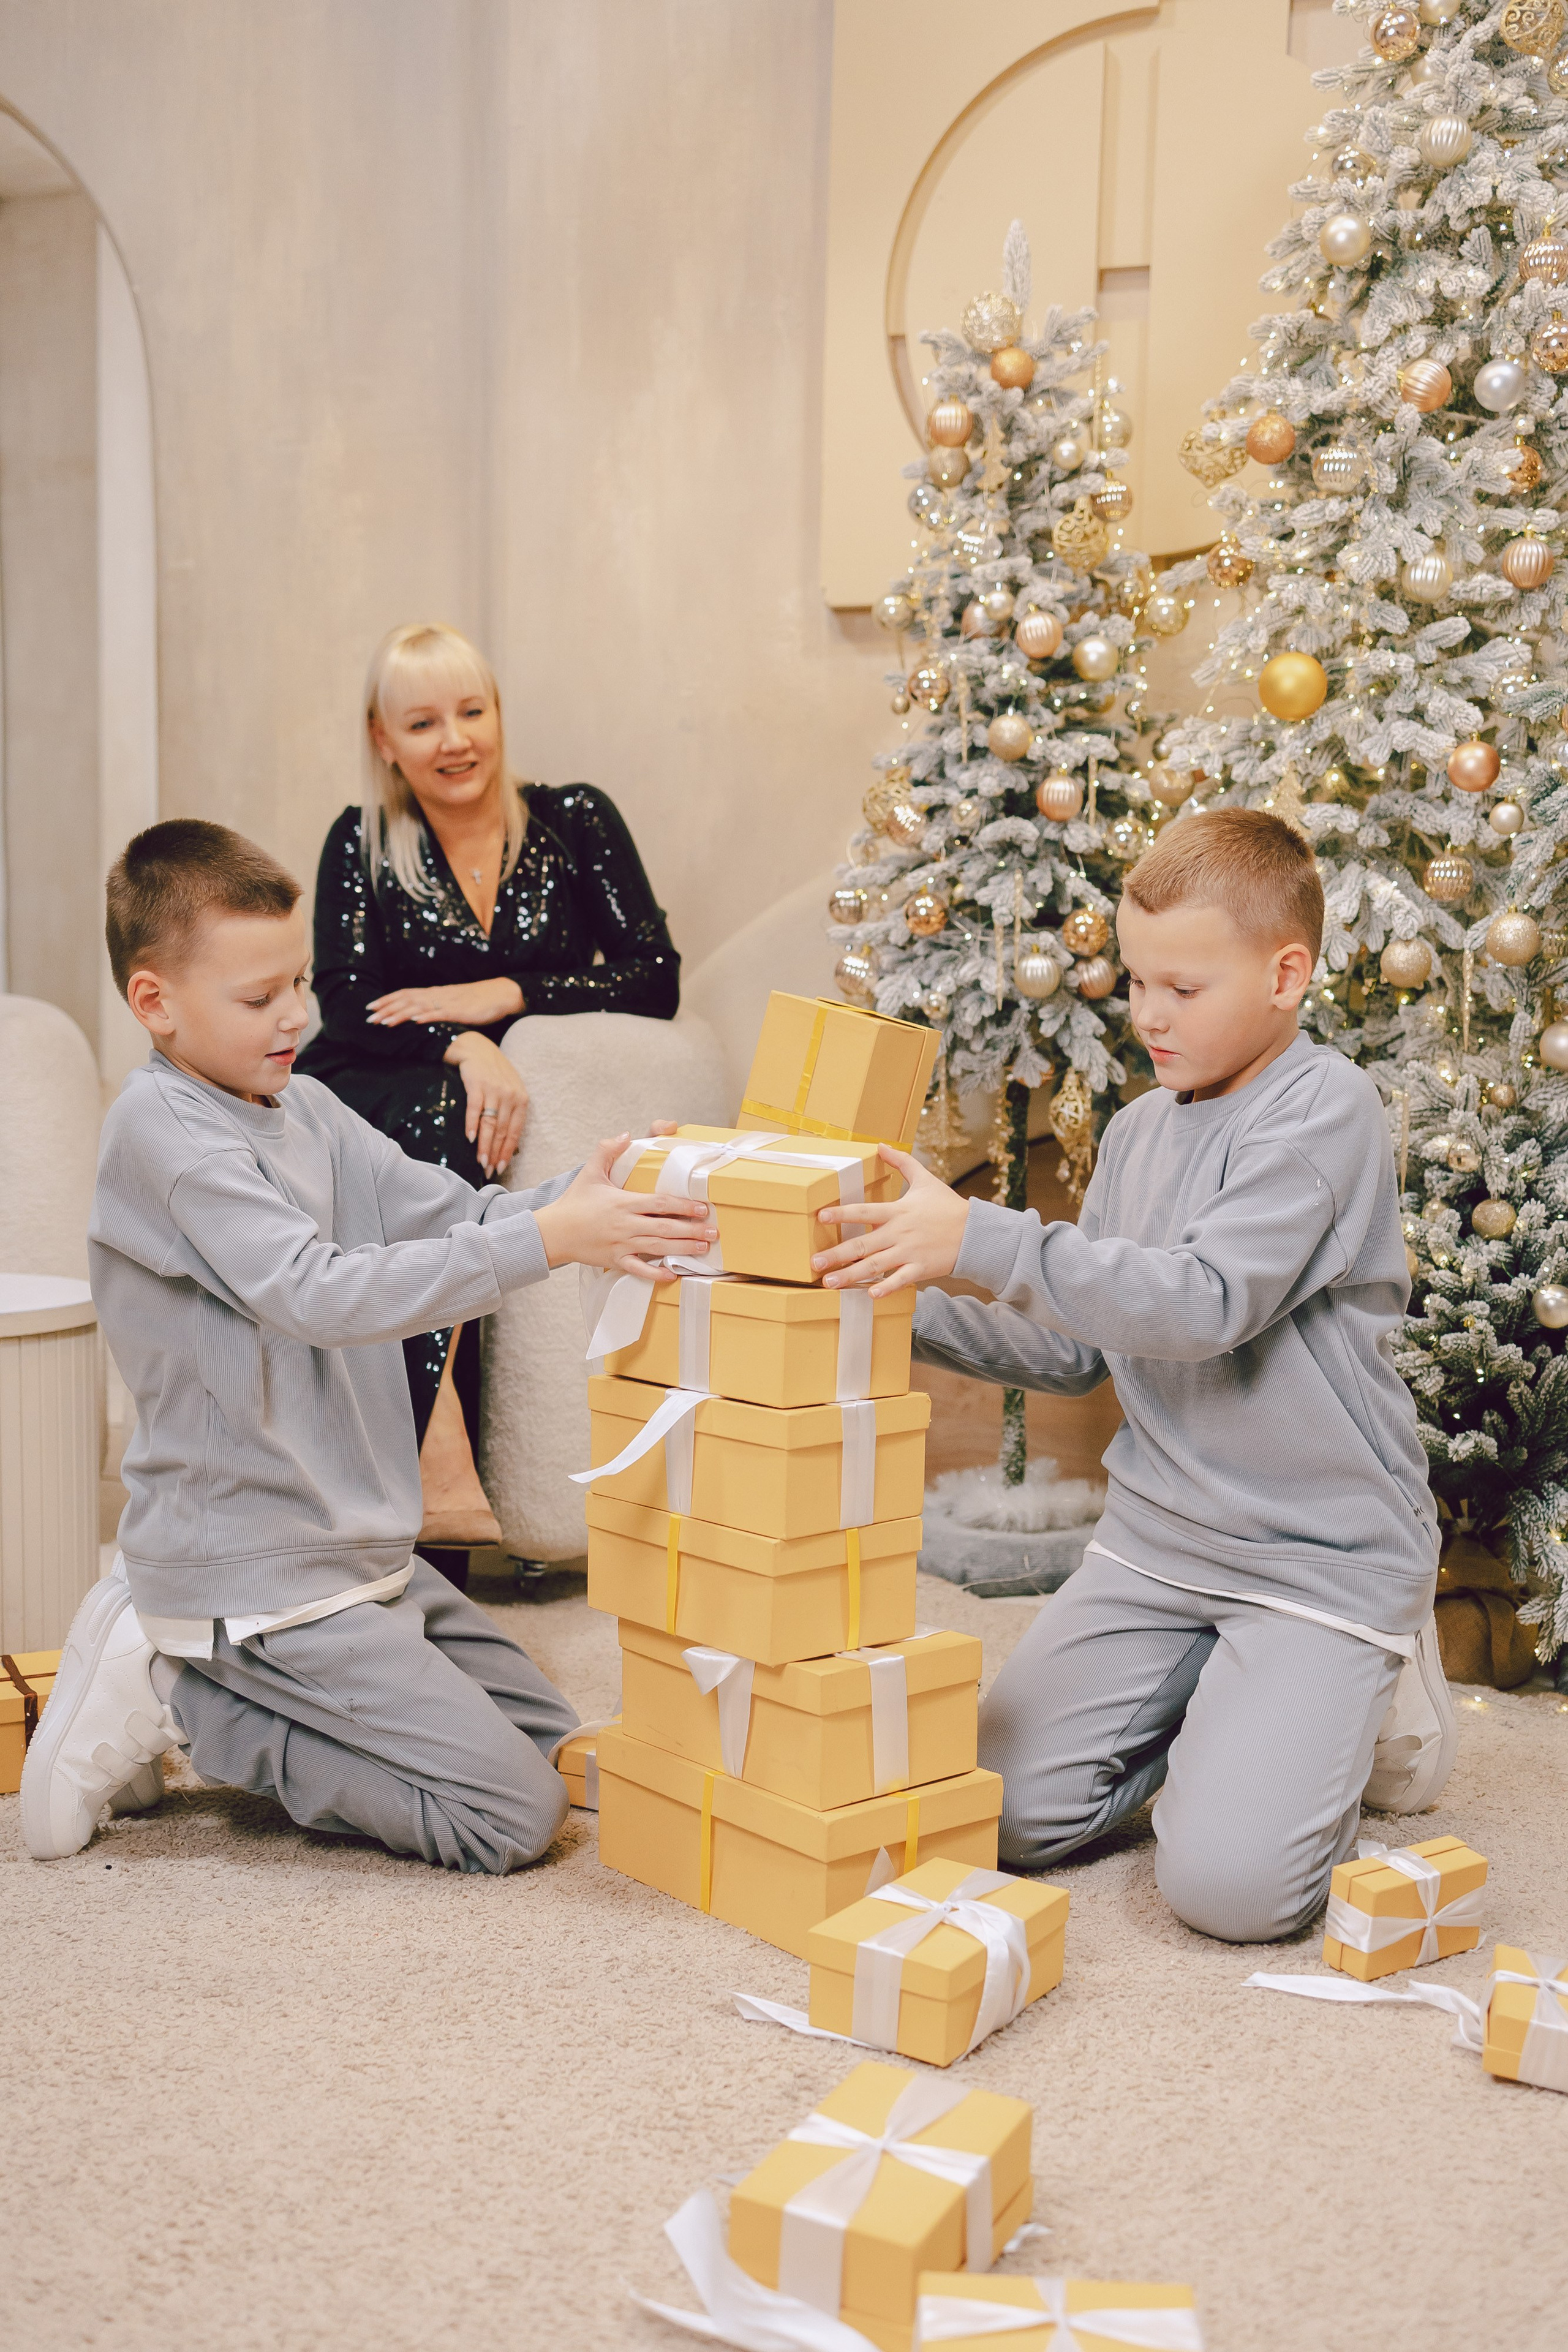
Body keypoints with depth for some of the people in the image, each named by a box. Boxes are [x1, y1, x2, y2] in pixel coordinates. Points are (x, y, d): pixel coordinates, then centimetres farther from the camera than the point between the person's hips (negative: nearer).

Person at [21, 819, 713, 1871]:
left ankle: (189, 1674, 14)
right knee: (518, 1814, -9)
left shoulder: (305, 1110, 9)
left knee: (544, 1731, 19)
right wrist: (545, 1241, -33)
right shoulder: (164, 1133, -18)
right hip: (253, 1572, -9)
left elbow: (453, 1215, 5)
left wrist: (574, 1200, -16)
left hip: (352, 1547, 9)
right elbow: (321, 1294, -28)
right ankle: (174, 1695, -2)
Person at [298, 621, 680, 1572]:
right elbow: (345, 1002, -5)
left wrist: (499, 997, -12)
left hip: (529, 1092, 0)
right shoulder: (362, 844, 8)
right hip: (379, 1097, 0)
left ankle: (432, 1476, -38)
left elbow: (655, 979, 0)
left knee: (444, 1137, -34)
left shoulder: (575, 820, 8)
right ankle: (442, 1482, -40)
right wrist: (463, 1048, -24)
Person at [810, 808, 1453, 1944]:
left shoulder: (1327, 1107, -15)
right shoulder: (1139, 1130, 9)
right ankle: (1218, 1697, 22)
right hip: (1158, 1538, 7)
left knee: (1228, 1882, -18)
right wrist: (913, 1310, -1)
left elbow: (1202, 1303, -28)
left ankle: (1370, 1689, 11)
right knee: (1007, 1817, -1)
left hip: (1324, 1547, -6)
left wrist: (980, 1238, -33)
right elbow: (1079, 1350, 12)